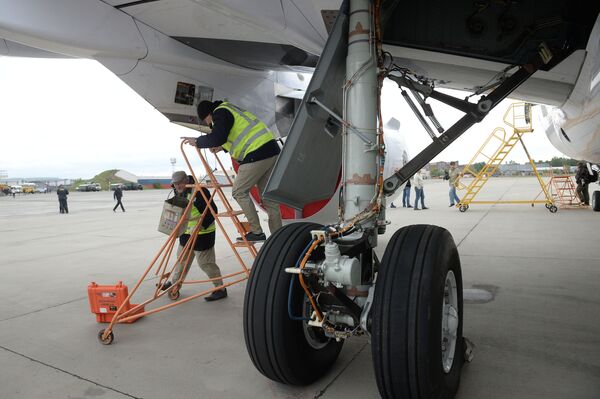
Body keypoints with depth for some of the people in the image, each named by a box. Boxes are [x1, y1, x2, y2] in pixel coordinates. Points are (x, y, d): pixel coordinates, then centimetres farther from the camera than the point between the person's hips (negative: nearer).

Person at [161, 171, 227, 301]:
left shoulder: (200, 191, -20)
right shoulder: (179, 193, 8)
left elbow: (212, 211, -22)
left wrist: (200, 226, -30)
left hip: (202, 234, -9)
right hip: (186, 232, 9)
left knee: (205, 263, -4)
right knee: (182, 259, 22)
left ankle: (220, 289, 9)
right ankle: (174, 283, 41)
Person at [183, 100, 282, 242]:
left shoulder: (220, 113, -4)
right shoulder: (229, 110, 28)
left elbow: (217, 138, -19)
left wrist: (197, 141, -5)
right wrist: (223, 147, 32)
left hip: (257, 154, -10)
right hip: (271, 151, 10)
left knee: (239, 192, 0)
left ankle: (256, 231, -1)